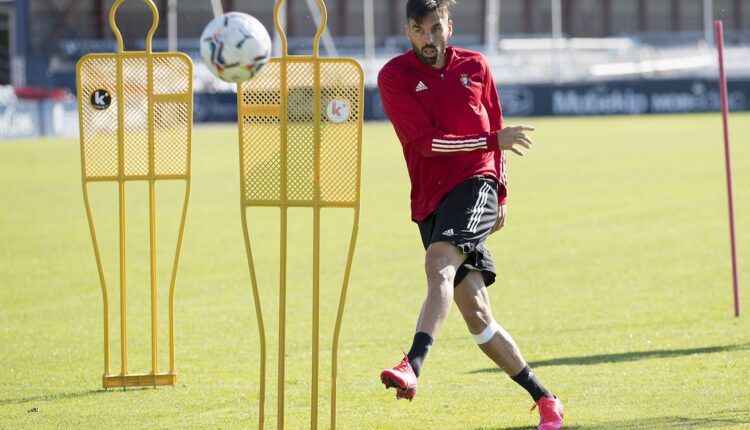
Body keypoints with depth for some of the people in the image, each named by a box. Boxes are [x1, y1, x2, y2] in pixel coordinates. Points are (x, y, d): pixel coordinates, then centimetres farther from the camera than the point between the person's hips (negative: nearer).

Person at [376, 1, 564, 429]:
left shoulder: (475, 67, 10)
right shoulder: (395, 76, 0)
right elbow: (425, 140, -10)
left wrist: (501, 193, 22)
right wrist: (493, 140, -12)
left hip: (475, 185, -1)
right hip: (431, 198, 1)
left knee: (439, 263, -30)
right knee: (477, 314, -3)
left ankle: (413, 366, -46)